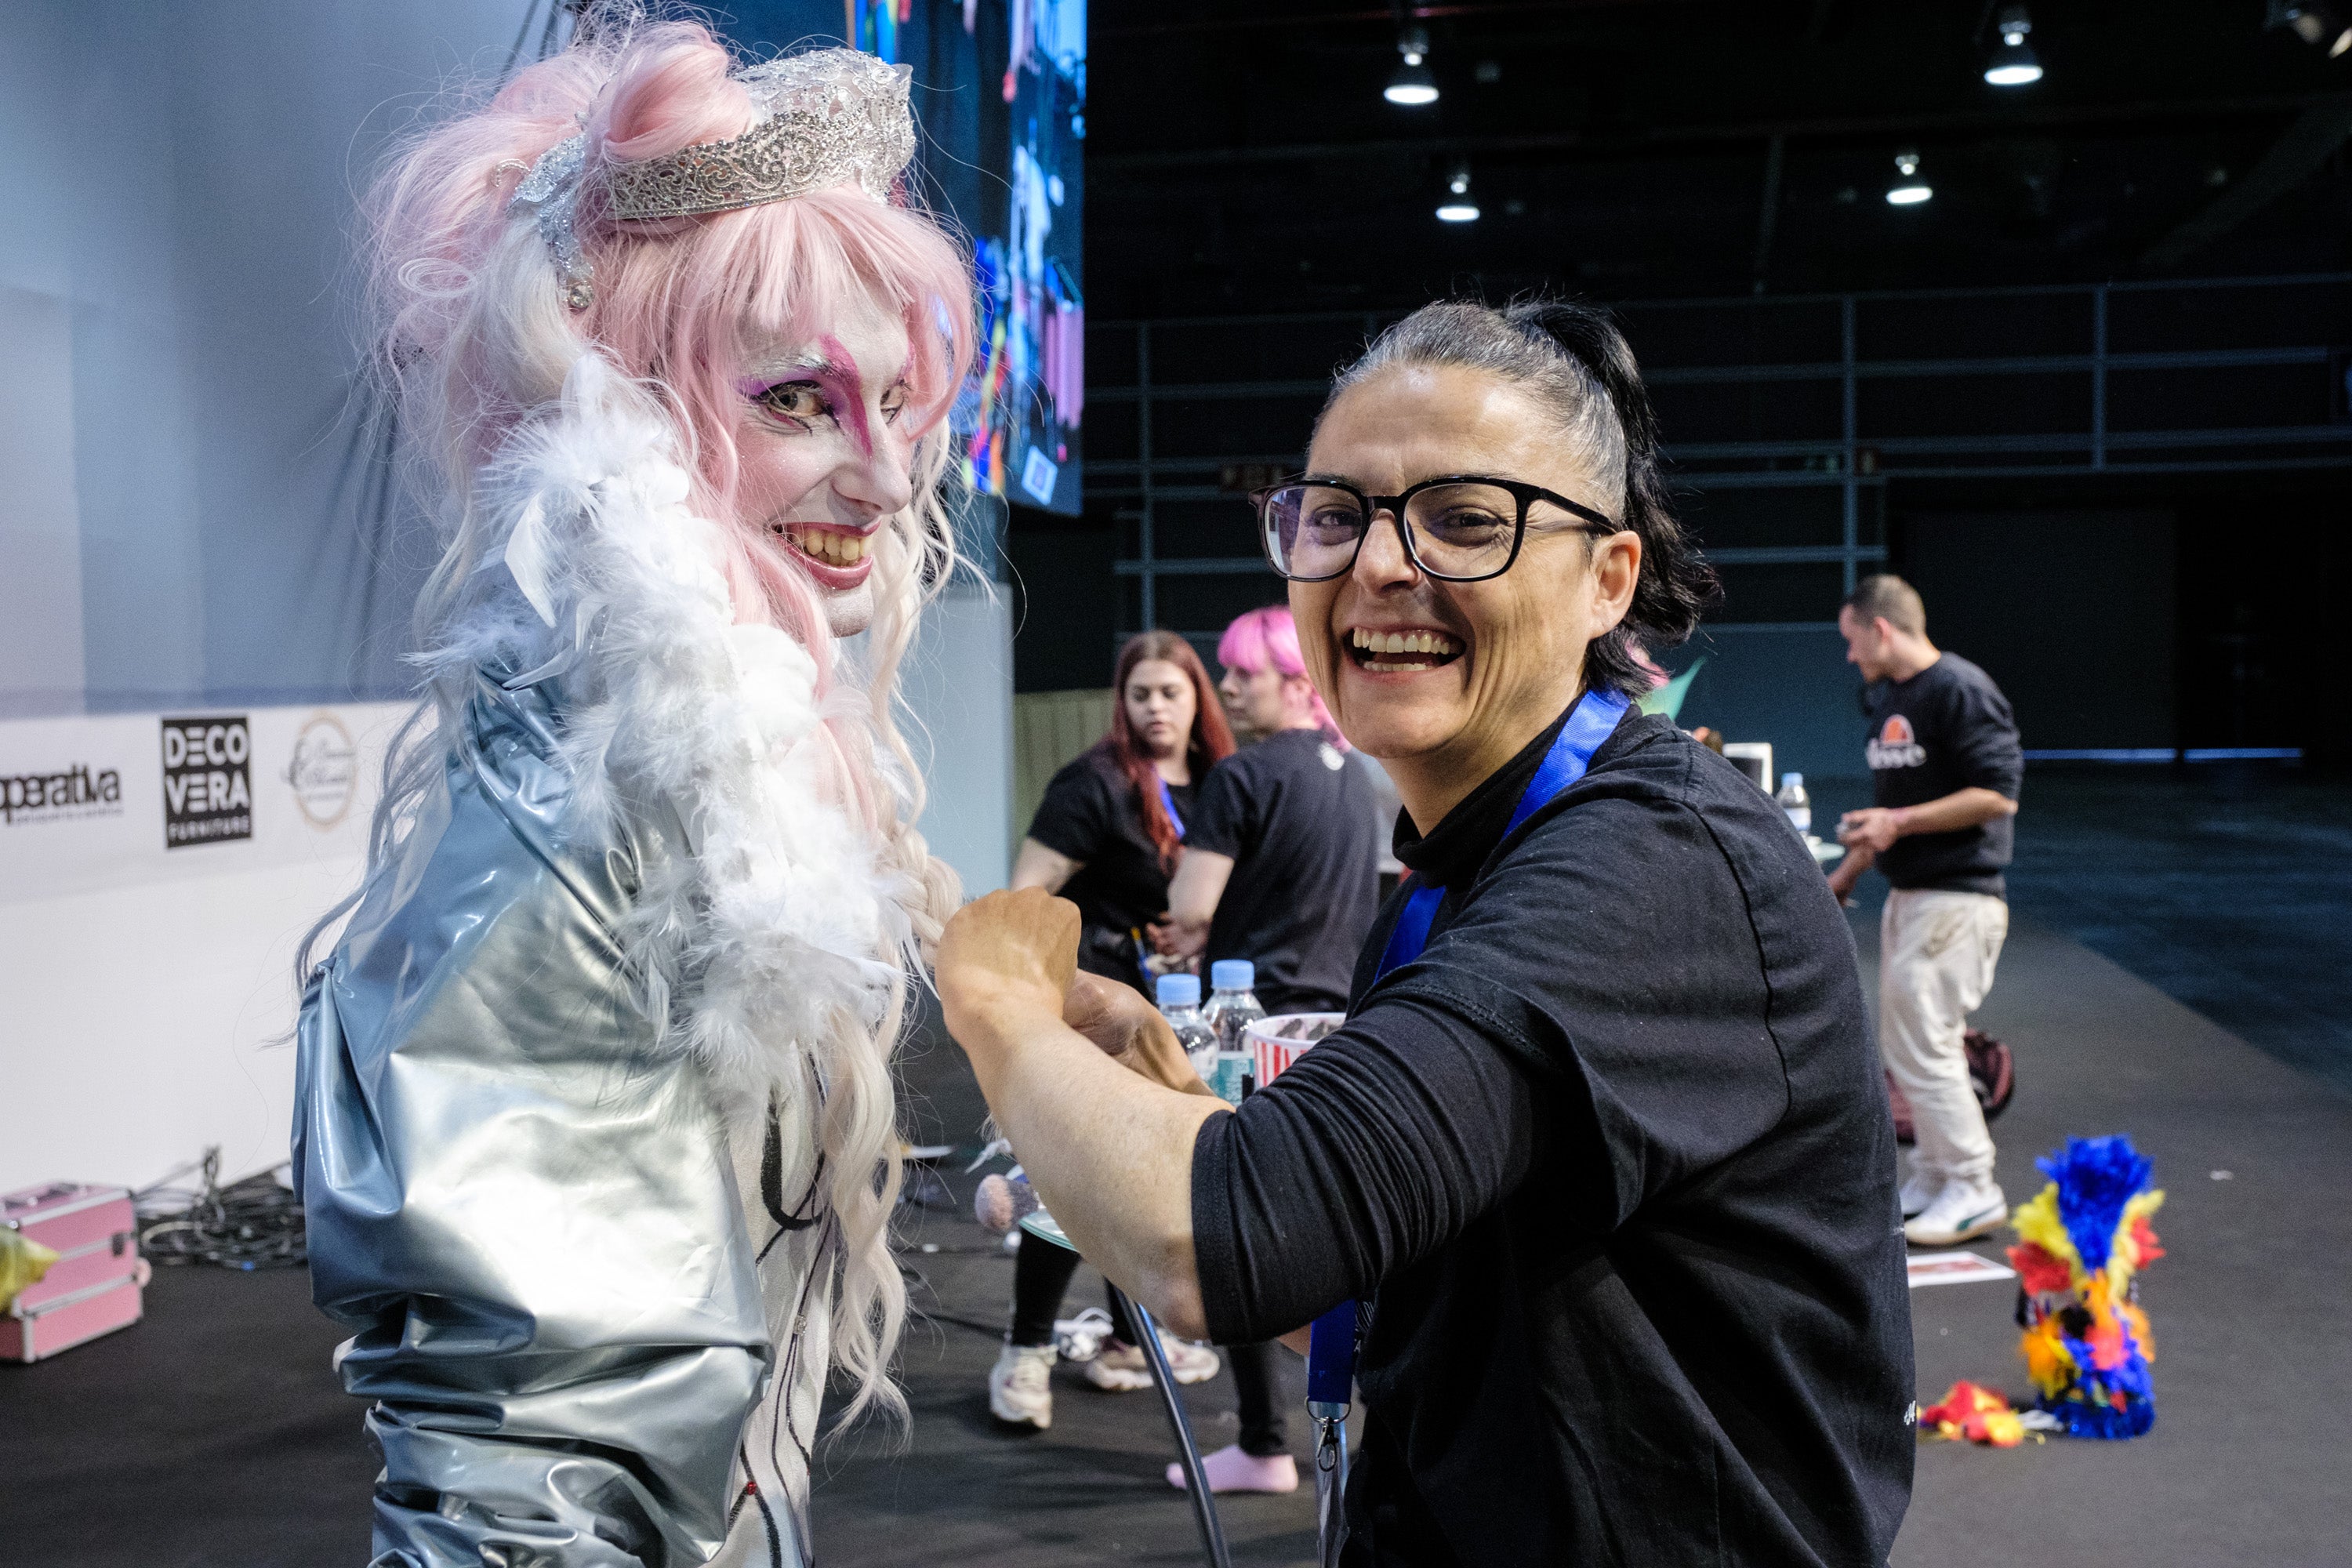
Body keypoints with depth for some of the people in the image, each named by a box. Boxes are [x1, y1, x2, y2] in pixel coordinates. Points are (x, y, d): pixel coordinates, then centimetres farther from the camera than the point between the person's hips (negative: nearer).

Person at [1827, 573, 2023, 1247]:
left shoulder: (1960, 690, -14)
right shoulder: (1887, 695, 16)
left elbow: (1998, 794, -20)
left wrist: (1900, 823, -19)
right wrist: (1843, 876, 23)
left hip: (1956, 899, -10)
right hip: (1908, 896, 10)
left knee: (1925, 1046, -9)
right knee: (1903, 1046, 13)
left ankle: (1973, 1191, 2)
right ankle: (1931, 1178, 23)